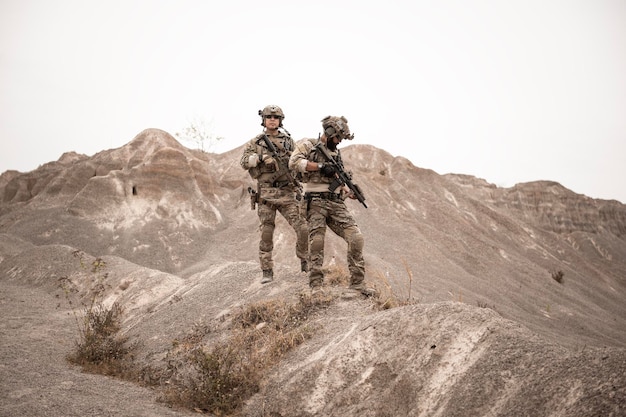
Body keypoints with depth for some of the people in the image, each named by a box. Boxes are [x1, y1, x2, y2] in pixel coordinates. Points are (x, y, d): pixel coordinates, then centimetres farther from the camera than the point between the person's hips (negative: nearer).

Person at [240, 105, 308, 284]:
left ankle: (305, 262, 13)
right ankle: (267, 272, 9)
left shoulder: (288, 141, 11)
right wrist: (260, 157, -19)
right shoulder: (254, 142, 8)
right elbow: (244, 163, -3)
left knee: (302, 229, -6)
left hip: (286, 193, 1)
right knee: (266, 234, 0)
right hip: (265, 194, -1)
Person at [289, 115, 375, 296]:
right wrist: (320, 166, -15)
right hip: (316, 203, -5)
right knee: (316, 243, -8)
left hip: (336, 203, 5)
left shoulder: (336, 154, 23)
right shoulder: (307, 145, 5)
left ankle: (357, 282, 1)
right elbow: (294, 162, -14)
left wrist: (349, 192, 4)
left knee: (356, 237, -6)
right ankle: (316, 287, 0)